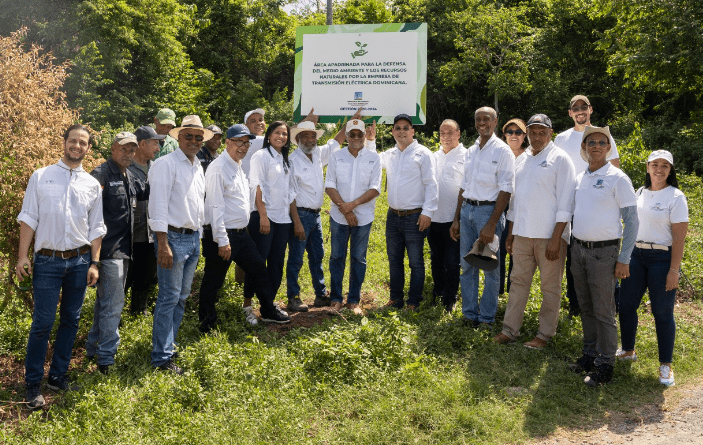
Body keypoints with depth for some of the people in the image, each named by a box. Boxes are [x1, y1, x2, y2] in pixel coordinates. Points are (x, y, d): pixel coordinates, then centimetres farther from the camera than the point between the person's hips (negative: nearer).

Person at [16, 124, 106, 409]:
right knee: (42, 322, -3)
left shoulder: (92, 184, 8)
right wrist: (22, 257, -5)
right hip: (48, 260, -3)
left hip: (79, 260, 3)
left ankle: (58, 375, 22)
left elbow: (96, 228, 10)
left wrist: (94, 263, 4)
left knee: (71, 321, 9)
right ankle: (33, 384, 8)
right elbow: (28, 218, 1)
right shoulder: (41, 177, 3)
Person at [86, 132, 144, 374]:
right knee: (113, 302, -7)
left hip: (124, 248, 9)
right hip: (109, 248, -9)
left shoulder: (130, 178, 14)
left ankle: (94, 347, 32)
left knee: (106, 300, 18)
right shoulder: (101, 174, -12)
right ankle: (105, 358, 2)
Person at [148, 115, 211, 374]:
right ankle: (162, 357, 2)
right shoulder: (166, 164, -9)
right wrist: (163, 244, -20)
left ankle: (167, 343, 25)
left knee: (182, 297, 13)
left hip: (193, 238, 8)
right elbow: (158, 205, -15)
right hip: (174, 237, -8)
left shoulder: (198, 167, 16)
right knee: (169, 298, -5)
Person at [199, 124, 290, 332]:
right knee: (213, 281, 3)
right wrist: (222, 241, -22)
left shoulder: (239, 166, 13)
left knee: (258, 269, 17)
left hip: (241, 233, 9)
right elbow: (216, 206, -20)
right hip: (223, 236, -9)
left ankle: (268, 311, 32)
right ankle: (206, 324, 17)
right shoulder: (219, 168, -15)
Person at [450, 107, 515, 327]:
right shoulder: (471, 151, 15)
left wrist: (491, 224, -18)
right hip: (467, 209, 6)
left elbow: (505, 190, -12)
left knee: (490, 267, 1)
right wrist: (456, 219, 14)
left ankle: (487, 317, 10)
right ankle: (469, 314, 20)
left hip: (488, 210, -6)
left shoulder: (502, 151, -6)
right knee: (467, 265, 9)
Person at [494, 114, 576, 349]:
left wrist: (556, 238, -15)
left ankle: (545, 334, 13)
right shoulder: (521, 160, 15)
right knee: (519, 281, 9)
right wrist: (510, 233, 15)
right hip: (522, 233, 6)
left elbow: (565, 203, -9)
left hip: (549, 235, -5)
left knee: (550, 287, 4)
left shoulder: (560, 159, -4)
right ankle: (510, 330, 16)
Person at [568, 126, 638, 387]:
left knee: (603, 311, -1)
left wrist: (624, 259, -12)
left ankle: (605, 365, 7)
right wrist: (572, 247, 13)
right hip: (578, 250, 6)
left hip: (603, 252, -6)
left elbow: (632, 220, -9)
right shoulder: (579, 179, 10)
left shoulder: (617, 179, -8)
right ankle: (589, 355, 25)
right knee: (586, 308, 14)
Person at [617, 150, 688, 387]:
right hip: (636, 254, 6)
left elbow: (679, 236, -11)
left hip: (662, 258, -6)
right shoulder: (640, 193, 10)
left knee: (663, 313, 1)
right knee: (626, 305, 9)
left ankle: (665, 365, 13)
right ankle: (628, 350, 29)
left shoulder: (675, 197, -8)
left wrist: (674, 270, -15)